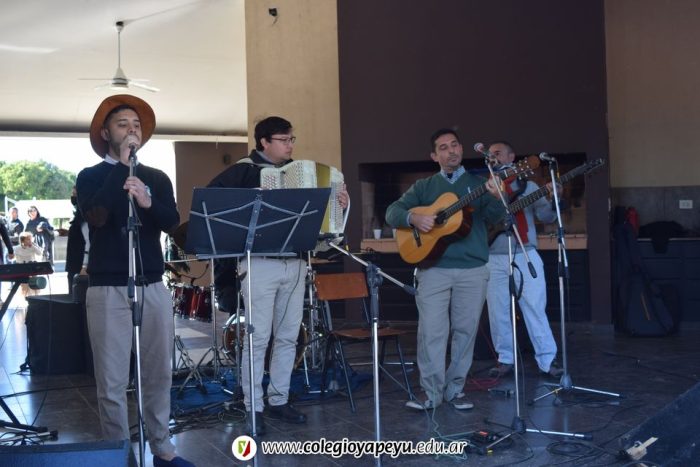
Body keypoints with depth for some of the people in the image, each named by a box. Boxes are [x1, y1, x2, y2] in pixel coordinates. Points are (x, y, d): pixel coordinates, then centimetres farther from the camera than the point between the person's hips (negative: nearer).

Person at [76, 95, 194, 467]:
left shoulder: (157, 178, 12)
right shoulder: (91, 177, 3)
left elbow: (171, 222, -2)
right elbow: (96, 216, -17)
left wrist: (147, 203, -22)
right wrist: (122, 164, -14)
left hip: (153, 285, 3)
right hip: (108, 289, -3)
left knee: (159, 374, 9)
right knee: (112, 381, -1)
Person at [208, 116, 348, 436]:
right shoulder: (244, 169, -4)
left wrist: (336, 203, 5)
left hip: (295, 262, 6)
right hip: (260, 262, -6)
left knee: (288, 336, 10)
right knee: (258, 337, -4)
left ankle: (278, 401, 21)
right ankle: (254, 408, 5)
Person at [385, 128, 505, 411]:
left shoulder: (479, 184, 10)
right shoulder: (423, 187, 12)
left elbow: (494, 216, -6)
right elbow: (392, 212, 5)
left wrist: (495, 198, -28)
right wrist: (413, 218, -16)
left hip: (473, 270, 1)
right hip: (433, 269, 0)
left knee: (465, 331, 4)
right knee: (431, 330, -5)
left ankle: (454, 390, 15)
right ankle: (431, 393, 3)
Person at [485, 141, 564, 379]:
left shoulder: (526, 185, 7)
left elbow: (546, 217, 1)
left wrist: (552, 200, -18)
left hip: (525, 255, -1)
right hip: (494, 258, 2)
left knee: (535, 308, -2)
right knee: (497, 312, 4)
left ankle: (547, 360, 3)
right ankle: (505, 359, 15)